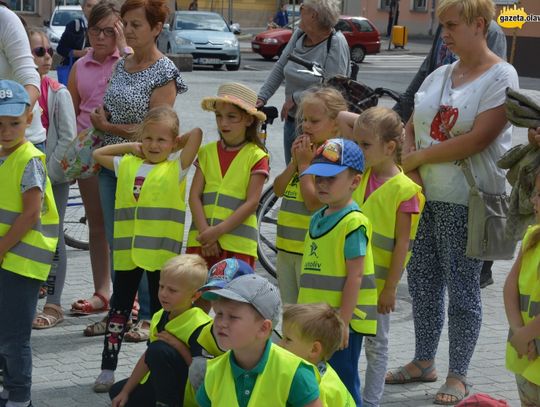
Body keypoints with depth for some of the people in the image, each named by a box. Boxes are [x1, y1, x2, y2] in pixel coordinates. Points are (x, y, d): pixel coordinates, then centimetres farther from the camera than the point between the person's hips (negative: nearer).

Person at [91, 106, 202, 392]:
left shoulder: (176, 167, -2)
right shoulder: (127, 165, 10)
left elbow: (196, 133, -12)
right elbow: (97, 154, 22)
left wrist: (172, 147, 4)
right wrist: (131, 146, 14)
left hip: (161, 251, -3)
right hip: (127, 250, 3)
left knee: (160, 310, 7)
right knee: (119, 309, 9)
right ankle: (108, 369, 14)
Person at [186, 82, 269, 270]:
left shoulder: (256, 157, -2)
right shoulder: (207, 152, 9)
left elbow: (251, 203, -8)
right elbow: (194, 196, 3)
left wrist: (218, 231, -14)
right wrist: (205, 232, -10)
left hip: (237, 245, -3)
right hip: (202, 239, 3)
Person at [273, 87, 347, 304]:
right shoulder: (305, 150, 11)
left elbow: (314, 202, -21)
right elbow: (278, 189, 7)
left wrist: (304, 163, -14)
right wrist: (294, 161, -6)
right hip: (287, 246, 8)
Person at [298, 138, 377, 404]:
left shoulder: (354, 223, -16)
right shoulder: (317, 219, 11)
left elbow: (355, 275, -18)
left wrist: (343, 320, -19)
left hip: (342, 320, -8)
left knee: (343, 385, 0)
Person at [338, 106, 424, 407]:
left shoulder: (405, 191, -16)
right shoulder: (362, 172, 1)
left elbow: (403, 244, -14)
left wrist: (391, 288, -13)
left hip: (378, 282, -6)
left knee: (376, 345, 8)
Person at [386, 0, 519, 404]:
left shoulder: (500, 76, -9)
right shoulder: (439, 76, 11)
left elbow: (478, 139, -19)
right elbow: (411, 126, 15)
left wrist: (419, 157, -12)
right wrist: (409, 161, -6)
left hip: (466, 201, -7)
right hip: (425, 193, 7)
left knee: (462, 287, 0)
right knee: (421, 279, 12)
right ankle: (424, 362, 26)